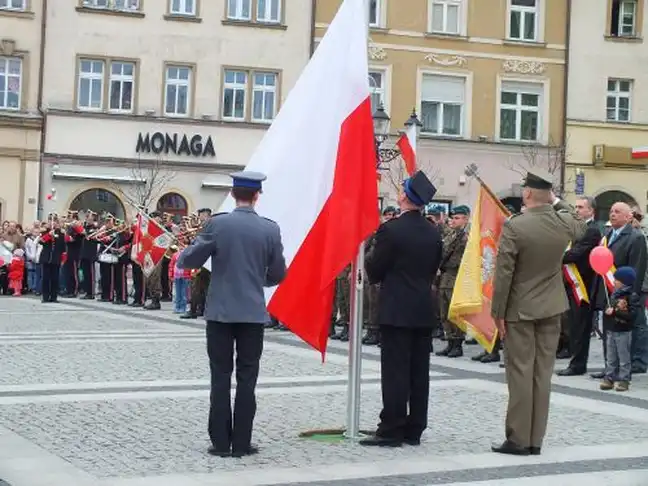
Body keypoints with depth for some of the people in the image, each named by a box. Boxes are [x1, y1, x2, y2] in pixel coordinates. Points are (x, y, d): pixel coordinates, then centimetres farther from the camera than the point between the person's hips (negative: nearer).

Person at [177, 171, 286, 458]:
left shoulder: (217, 224, -8)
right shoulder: (270, 229, -4)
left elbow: (190, 261, -3)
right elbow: (278, 274, 3)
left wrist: (181, 256, 20)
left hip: (220, 312, 0)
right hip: (253, 313, 1)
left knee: (221, 378, 5)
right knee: (246, 379, 6)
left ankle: (220, 442, 6)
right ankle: (241, 443, 7)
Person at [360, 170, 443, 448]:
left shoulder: (390, 230, -13)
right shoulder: (433, 233, 7)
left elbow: (374, 271, -8)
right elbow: (433, 270, 13)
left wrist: (370, 254, 12)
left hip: (396, 311, -6)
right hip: (424, 311, 6)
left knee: (395, 372, -4)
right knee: (419, 371, 9)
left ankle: (391, 430, -2)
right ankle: (414, 429, 14)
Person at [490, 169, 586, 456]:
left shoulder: (514, 226, -16)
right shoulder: (564, 223, -2)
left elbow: (503, 273, -15)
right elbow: (581, 228, 25)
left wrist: (497, 311, -7)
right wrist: (557, 202, 24)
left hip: (520, 310, -4)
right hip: (551, 309, 5)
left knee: (520, 374, -1)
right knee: (543, 373, 7)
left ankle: (518, 440, 0)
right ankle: (536, 440, 11)